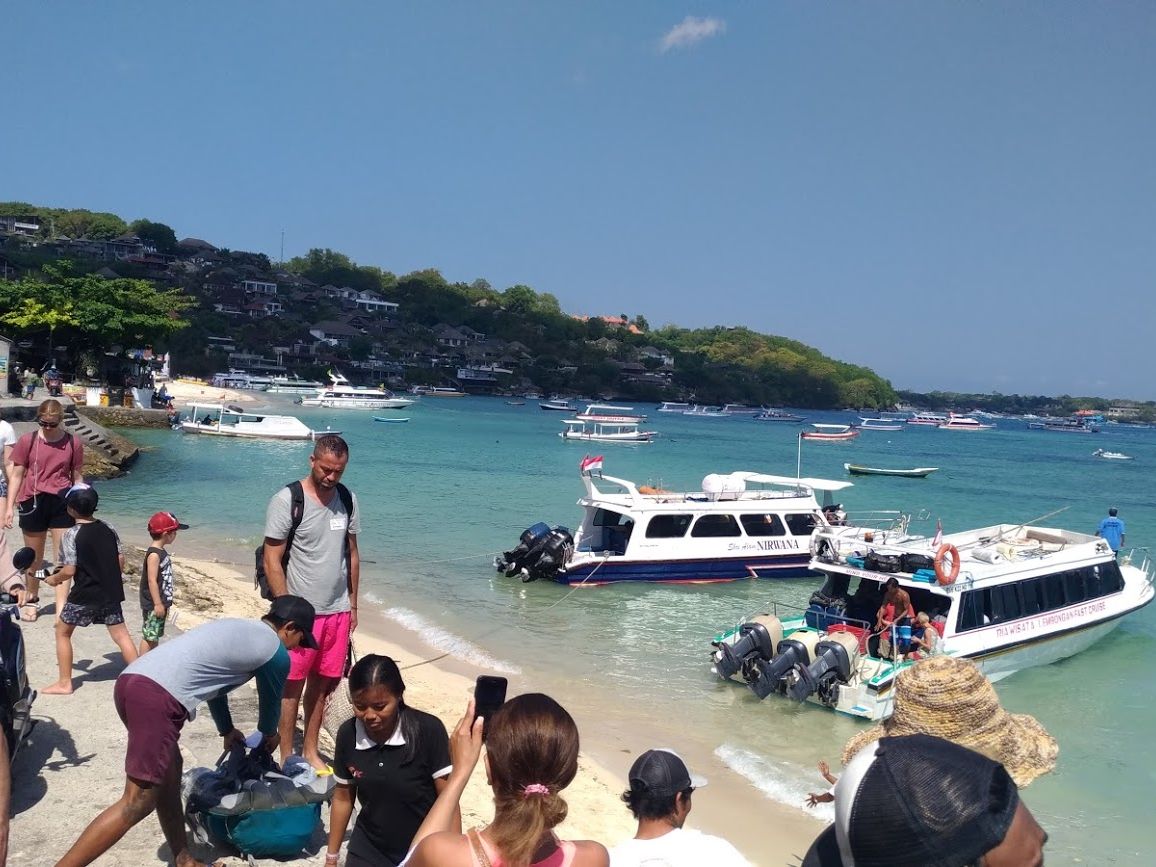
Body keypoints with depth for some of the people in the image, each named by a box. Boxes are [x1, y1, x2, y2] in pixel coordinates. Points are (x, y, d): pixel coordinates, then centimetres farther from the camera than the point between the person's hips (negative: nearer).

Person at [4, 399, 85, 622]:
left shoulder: (73, 443, -1)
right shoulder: (27, 441, -1)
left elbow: (77, 477, 6)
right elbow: (16, 475, 4)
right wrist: (10, 506, 1)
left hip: (62, 502, -1)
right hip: (33, 502, 1)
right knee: (34, 558, 15)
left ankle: (61, 610, 3)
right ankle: (31, 600, 37)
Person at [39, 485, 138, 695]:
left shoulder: (72, 534, -13)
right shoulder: (108, 529, 3)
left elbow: (69, 571, -15)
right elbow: (121, 560, 7)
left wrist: (54, 579, 5)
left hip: (84, 595, -5)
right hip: (110, 593, 5)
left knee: (62, 632, 14)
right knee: (121, 634, 10)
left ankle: (64, 683, 17)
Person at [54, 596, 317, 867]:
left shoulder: (235, 627, 30)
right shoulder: (276, 652, 7)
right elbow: (271, 701, 24)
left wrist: (227, 730, 57)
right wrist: (269, 735, 46)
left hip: (131, 681, 10)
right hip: (156, 697, -10)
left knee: (168, 777, 22)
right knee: (137, 804, -2)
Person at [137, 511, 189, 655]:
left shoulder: (162, 552, 10)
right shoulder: (154, 554, -19)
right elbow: (152, 581, -22)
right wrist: (158, 604, -22)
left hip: (160, 602, 9)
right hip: (153, 605, -9)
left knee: (155, 636, 17)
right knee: (149, 636, -2)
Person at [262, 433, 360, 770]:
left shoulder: (348, 500, 5)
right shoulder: (287, 500, -10)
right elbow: (272, 560, -10)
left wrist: (353, 604, 13)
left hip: (338, 611, 5)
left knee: (321, 683, 12)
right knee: (292, 684, 3)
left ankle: (311, 751, 25)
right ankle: (287, 757, 15)